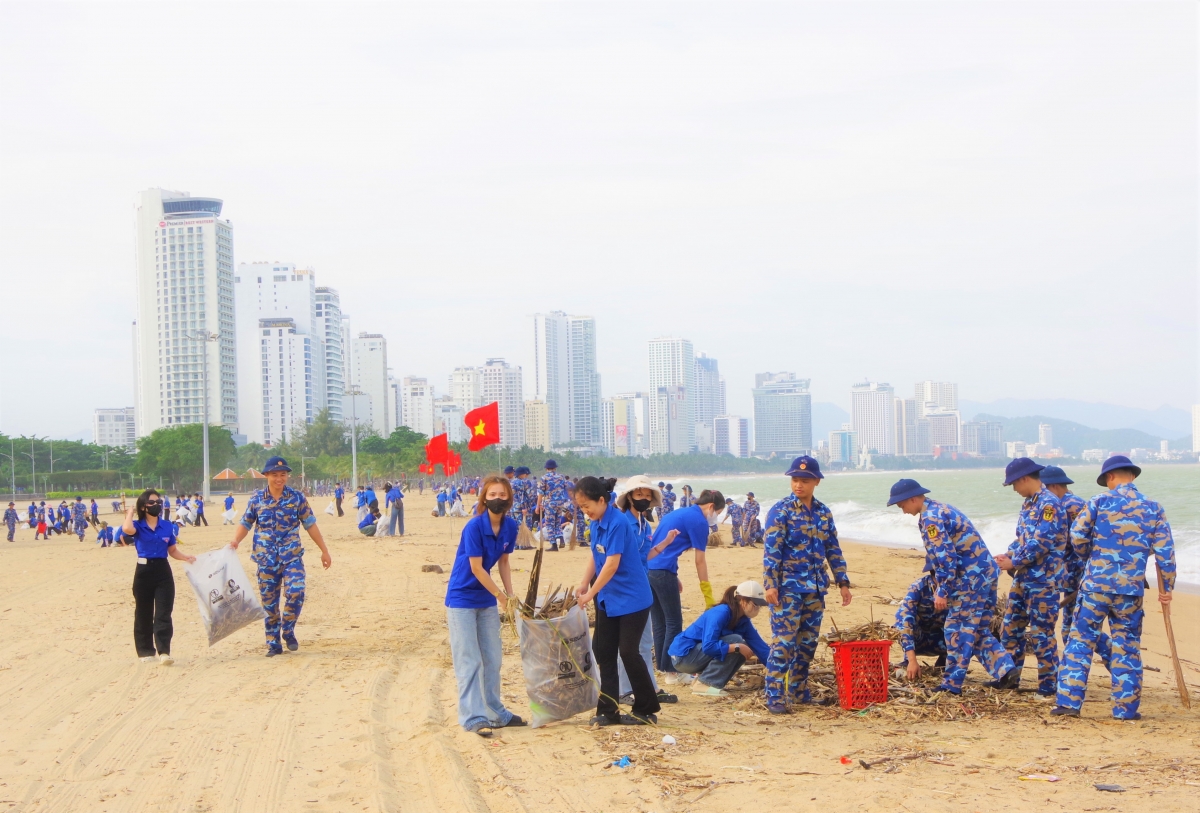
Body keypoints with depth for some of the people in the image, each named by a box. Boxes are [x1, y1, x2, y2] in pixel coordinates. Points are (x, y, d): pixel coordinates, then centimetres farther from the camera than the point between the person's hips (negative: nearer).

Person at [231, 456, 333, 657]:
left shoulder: (297, 497, 0)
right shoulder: (257, 499, 2)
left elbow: (310, 525, 4)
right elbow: (245, 524, 9)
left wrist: (324, 550, 4)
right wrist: (235, 541, -10)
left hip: (292, 557, -1)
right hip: (266, 559, 1)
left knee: (295, 592, -19)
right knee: (269, 602, 4)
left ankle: (288, 630, 5)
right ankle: (273, 643, 17)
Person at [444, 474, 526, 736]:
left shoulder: (510, 526, -2)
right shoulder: (474, 526, -21)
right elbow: (476, 568, -19)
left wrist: (510, 593, -1)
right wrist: (501, 596, -14)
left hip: (487, 599, 7)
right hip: (462, 599, -7)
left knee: (492, 659, 12)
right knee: (469, 662, -6)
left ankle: (495, 713, 23)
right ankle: (473, 717, -4)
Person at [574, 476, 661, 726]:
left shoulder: (618, 523, -22)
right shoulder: (596, 522, 3)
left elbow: (611, 565, -23)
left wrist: (590, 593, -16)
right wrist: (584, 584, -2)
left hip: (631, 598, -8)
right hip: (608, 599, 8)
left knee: (628, 651, -4)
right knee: (602, 649, 6)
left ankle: (647, 710, 9)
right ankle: (608, 710, 13)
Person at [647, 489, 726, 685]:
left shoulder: (676, 513, 22)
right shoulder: (699, 521, -5)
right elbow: (700, 561, -5)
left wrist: (674, 578, 23)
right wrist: (708, 594, 0)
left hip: (648, 568, 8)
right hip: (663, 572, -8)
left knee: (659, 623, 14)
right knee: (674, 623, 2)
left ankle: (663, 667, 21)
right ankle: (671, 672, 5)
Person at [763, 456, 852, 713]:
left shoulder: (823, 512, 9)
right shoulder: (780, 510, -7)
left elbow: (833, 550, 15)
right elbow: (771, 550, -11)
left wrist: (842, 582, 12)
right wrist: (770, 585, -18)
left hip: (816, 587, 6)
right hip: (788, 587, -6)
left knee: (808, 642, 10)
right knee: (784, 642, -8)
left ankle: (799, 690, 22)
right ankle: (774, 697, -5)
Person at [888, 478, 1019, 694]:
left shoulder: (930, 517, -13)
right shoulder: (942, 509, 19)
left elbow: (944, 556, -20)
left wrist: (942, 591, -17)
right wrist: (939, 586, 31)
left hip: (971, 578, -10)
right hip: (987, 573, 10)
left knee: (957, 630, -1)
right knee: (978, 630, 15)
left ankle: (952, 684, 4)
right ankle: (1006, 670, 5)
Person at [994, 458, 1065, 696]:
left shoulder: (1048, 504, -16)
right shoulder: (1029, 503, 14)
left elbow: (1041, 542, -23)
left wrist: (1014, 563, -16)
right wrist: (1008, 556, 2)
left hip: (1043, 580, -10)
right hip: (1022, 578, 10)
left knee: (1040, 633, -4)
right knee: (1011, 627, 13)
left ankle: (1048, 685, 5)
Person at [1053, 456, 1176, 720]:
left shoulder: (1099, 502, 0)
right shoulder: (1153, 509, 6)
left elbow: (1077, 535, -5)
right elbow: (1165, 552, 3)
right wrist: (1166, 588, 11)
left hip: (1095, 584, -1)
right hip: (1131, 590, 2)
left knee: (1081, 640, 4)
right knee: (1127, 646, 11)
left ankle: (1069, 701, 1)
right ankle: (1125, 707, 12)